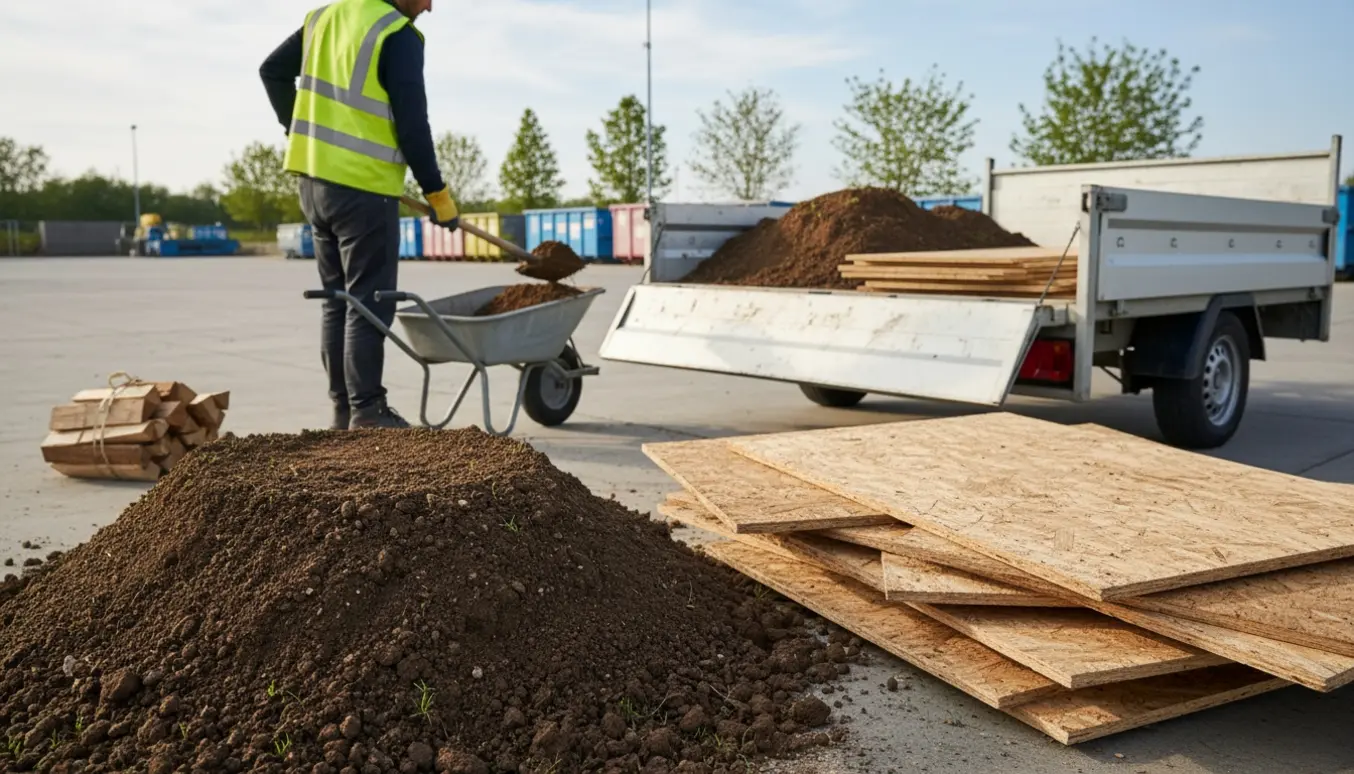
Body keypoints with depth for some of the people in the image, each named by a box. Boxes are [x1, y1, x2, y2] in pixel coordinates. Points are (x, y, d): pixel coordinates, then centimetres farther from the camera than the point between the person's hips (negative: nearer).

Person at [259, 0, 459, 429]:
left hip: (314, 178, 8)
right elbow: (412, 124, -13)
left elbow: (273, 71, 18)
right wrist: (436, 192, -4)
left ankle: (343, 409, 16)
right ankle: (366, 413, 0)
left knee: (338, 301, 12)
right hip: (363, 188, -8)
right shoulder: (398, 35, -11)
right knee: (369, 303, -2)